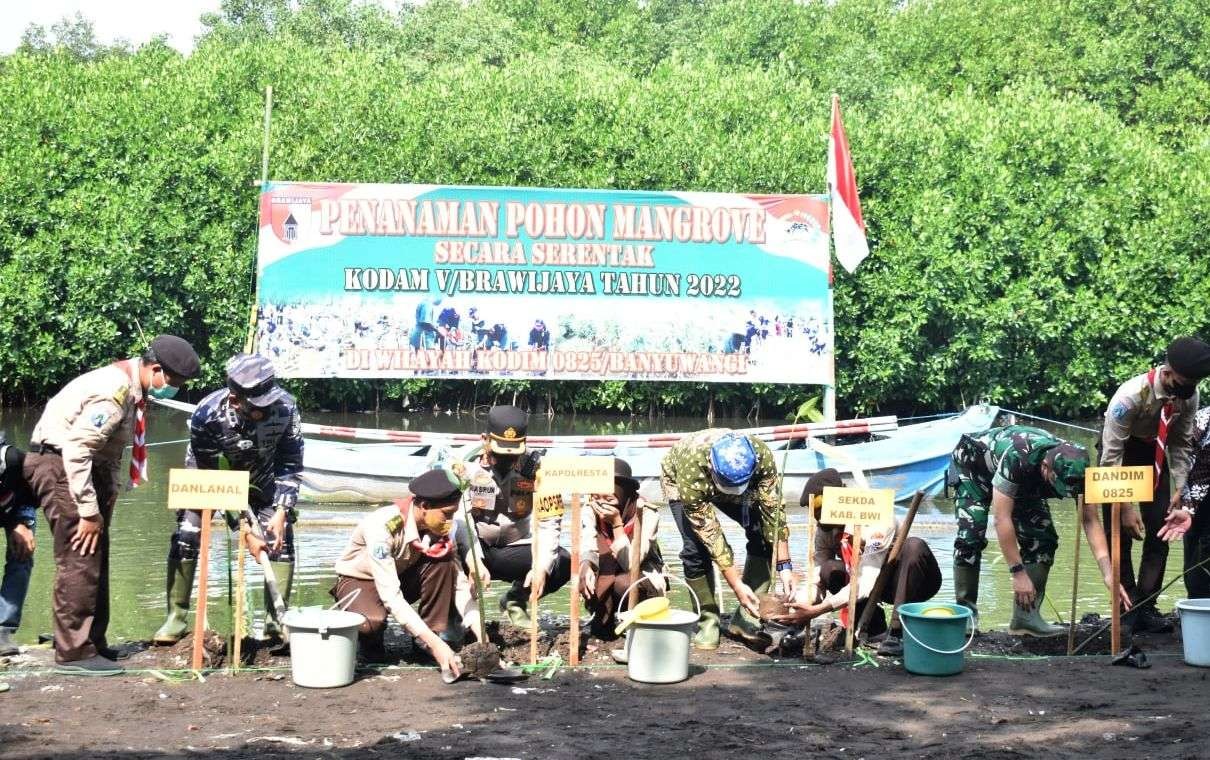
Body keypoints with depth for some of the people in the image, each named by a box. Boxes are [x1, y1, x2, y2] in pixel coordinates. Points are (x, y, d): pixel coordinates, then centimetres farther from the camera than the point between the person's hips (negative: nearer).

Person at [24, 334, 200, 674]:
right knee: (79, 560, -10)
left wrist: (110, 492, 12)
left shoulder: (134, 389, 7)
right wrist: (88, 512, -22)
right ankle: (74, 653, -6)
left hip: (85, 466, 10)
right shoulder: (114, 391, -23)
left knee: (95, 560, 12)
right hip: (59, 465, -10)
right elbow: (75, 451, -26)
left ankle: (94, 644, 19)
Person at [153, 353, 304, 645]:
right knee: (186, 535, -13)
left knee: (281, 538, -12)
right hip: (211, 475, -1)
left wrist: (281, 512, -28)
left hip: (260, 478, 2)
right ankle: (176, 618, 1)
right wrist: (245, 532, -31)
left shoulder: (285, 407, -33)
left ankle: (277, 620, -4)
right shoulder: (207, 415, -38)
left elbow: (290, 465, -18)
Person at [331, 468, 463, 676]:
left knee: (443, 562, -24)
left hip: (400, 576, 5)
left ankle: (434, 635, -13)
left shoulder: (439, 527, -17)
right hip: (358, 580, -5)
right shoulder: (383, 526, -35)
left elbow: (457, 579, -13)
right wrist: (433, 643, -41)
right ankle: (370, 640, -2)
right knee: (373, 621, -38)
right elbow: (390, 596, -37)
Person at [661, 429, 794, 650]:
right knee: (696, 548, -23)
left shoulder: (761, 456, -38)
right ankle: (707, 621, -4)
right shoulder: (691, 469, -44)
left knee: (764, 534, -14)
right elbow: (710, 534, -37)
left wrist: (784, 565, -31)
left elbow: (773, 510, -28)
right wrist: (736, 585, -36)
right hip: (678, 479, -3)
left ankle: (746, 618, -5)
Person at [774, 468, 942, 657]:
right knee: (829, 569, -19)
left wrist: (816, 611, -40)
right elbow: (815, 580, -12)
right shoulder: (826, 531, -11)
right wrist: (797, 611, -33)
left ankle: (898, 633, -30)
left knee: (913, 546, -36)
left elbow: (866, 585, -37)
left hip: (914, 583, -5)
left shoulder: (877, 521, -32)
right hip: (881, 586, 5)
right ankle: (875, 630, -6)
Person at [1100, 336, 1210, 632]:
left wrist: (1178, 492, -14)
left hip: (1155, 453, 5)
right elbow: (1112, 455, -30)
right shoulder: (1131, 395, -35)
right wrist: (1125, 507, -31)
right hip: (1120, 452, -5)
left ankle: (1146, 607, 2)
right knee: (1120, 532, -8)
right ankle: (1128, 610, -1)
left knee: (1160, 531, -3)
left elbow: (1182, 444, -5)